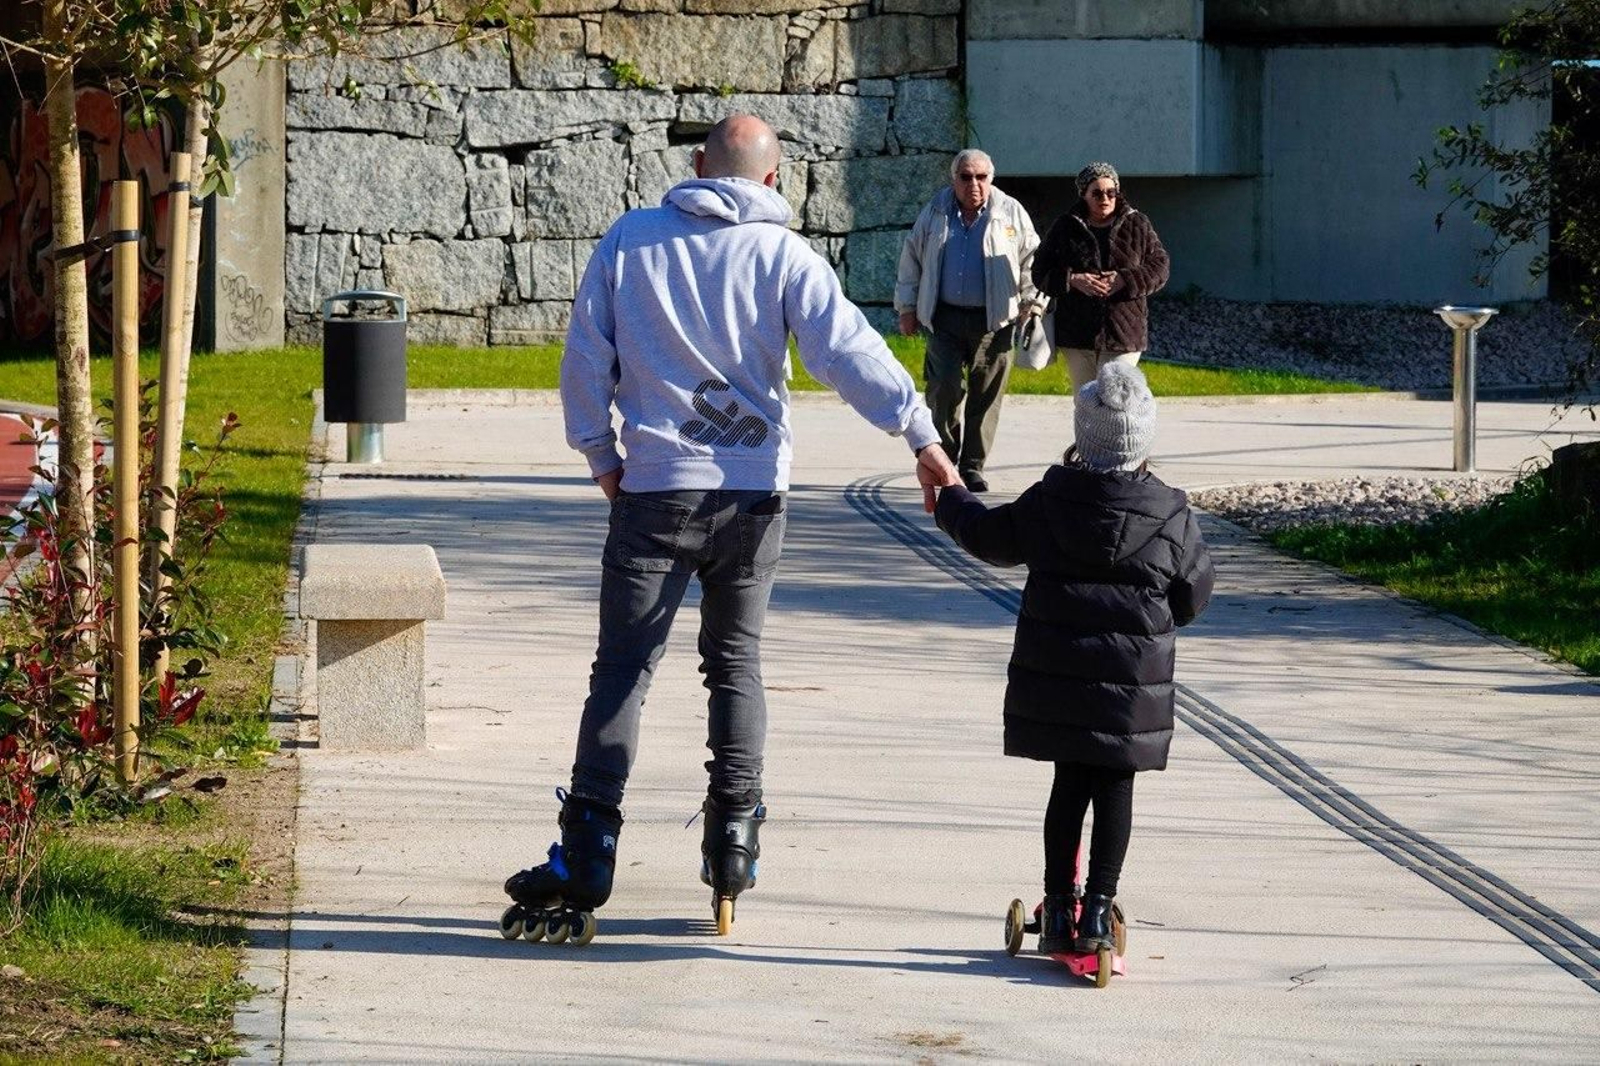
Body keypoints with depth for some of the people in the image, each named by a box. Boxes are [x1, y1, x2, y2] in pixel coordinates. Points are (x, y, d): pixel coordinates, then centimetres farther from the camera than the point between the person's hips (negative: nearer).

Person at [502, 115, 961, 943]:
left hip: (654, 491, 0)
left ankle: (584, 862, -8)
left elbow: (585, 357, 5)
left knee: (623, 669, -1)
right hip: (752, 493, 0)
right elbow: (849, 352, -11)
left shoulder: (629, 240, 3)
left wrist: (602, 456, 16)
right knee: (735, 663, 15)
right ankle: (733, 838, 13)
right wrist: (921, 435, -12)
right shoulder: (782, 254, -2)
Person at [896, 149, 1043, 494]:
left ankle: (972, 468, 8)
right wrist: (907, 307, 16)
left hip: (993, 321, -1)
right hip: (945, 318, 1)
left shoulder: (1011, 213, 5)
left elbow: (1031, 261, 10)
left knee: (986, 396, -1)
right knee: (945, 388, -11)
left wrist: (1032, 305, 5)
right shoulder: (935, 213, 10)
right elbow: (911, 258, 17)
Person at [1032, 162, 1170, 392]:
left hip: (1124, 333, -2)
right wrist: (1072, 280, -14)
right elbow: (1041, 271, 5)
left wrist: (1126, 280, -14)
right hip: (1076, 334, 2)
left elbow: (1159, 267, 3)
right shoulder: (1065, 227, 5)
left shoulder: (1137, 225, 4)